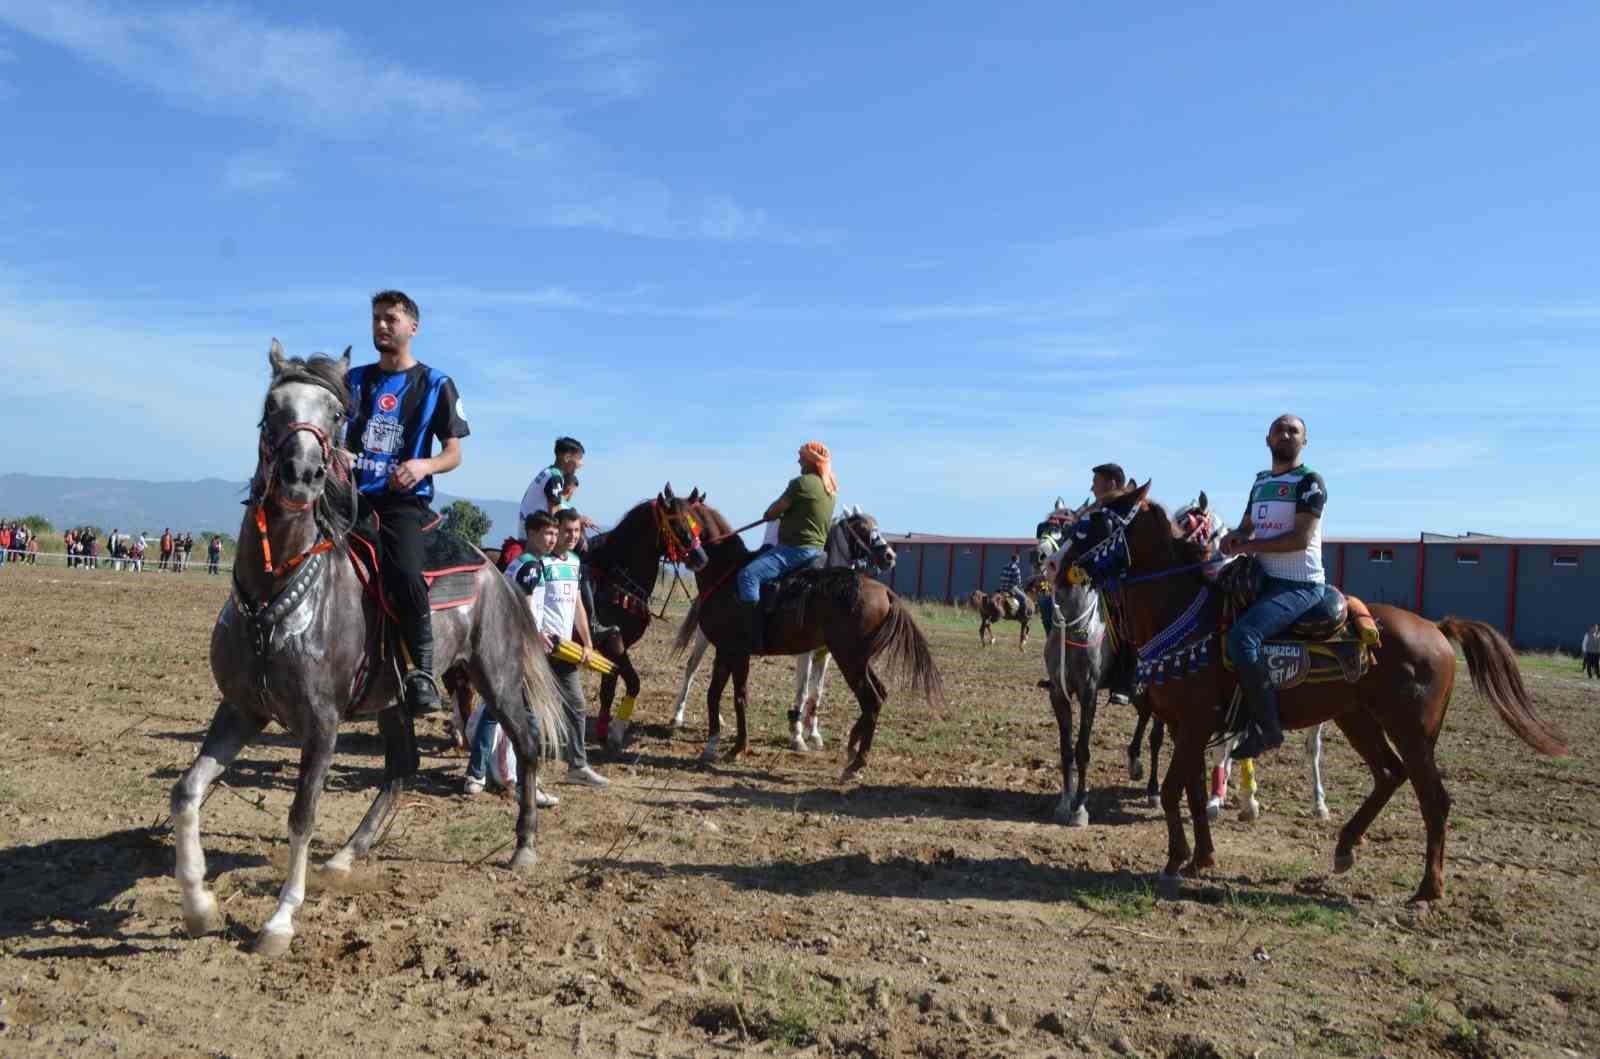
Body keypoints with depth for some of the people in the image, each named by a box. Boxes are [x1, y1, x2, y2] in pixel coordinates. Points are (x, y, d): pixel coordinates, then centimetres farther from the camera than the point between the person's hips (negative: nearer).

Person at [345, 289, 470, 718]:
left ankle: (423, 670, -16)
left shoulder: (435, 384, 6)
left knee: (405, 572, -30)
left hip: (404, 499, -5)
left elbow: (454, 452, 4)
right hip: (353, 493, 5)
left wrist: (425, 465, -17)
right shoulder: (355, 380, 17)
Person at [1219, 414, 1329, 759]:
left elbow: (1302, 538, -18)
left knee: (1242, 636, -29)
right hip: (1263, 580, 9)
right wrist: (1234, 537, 0)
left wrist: (1249, 547, -16)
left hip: (1300, 585, -9)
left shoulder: (1309, 482, -8)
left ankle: (1266, 726, -17)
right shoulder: (1260, 483, 16)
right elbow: (1247, 527, 24)